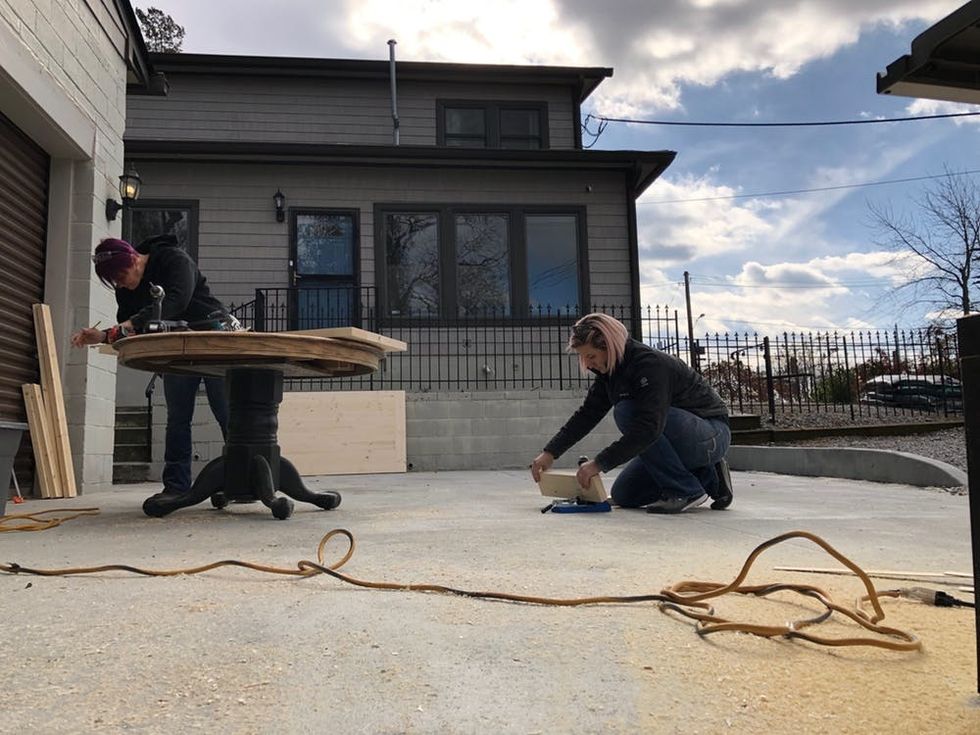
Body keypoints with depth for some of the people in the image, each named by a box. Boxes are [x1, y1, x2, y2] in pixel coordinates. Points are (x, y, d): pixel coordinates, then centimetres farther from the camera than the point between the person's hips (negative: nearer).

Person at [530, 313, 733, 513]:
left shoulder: (650, 364, -27)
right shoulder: (610, 370, 1)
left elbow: (648, 427, -35)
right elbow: (587, 414, 4)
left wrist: (600, 463, -34)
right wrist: (550, 453, -3)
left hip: (712, 436, -9)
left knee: (627, 412, -29)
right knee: (622, 496, 3)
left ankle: (686, 490, -17)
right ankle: (708, 479, 10)